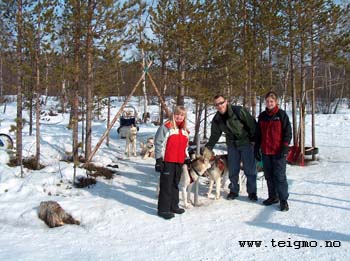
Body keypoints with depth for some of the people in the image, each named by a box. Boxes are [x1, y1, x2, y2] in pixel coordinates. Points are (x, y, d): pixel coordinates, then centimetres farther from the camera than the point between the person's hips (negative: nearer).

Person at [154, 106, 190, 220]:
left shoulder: (185, 131, 14)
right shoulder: (166, 127, -8)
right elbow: (158, 144, -11)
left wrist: (186, 158, 21)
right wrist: (159, 159, -14)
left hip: (179, 162, 7)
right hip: (167, 162, -7)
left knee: (175, 184, 16)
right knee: (166, 185, -3)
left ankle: (173, 206, 28)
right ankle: (163, 209, 4)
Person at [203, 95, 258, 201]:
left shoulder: (239, 111, -20)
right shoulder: (217, 119, -2)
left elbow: (252, 124, -16)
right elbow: (214, 135, 7)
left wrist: (254, 140, -16)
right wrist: (208, 148, -1)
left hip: (246, 143, -4)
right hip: (232, 144, 5)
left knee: (250, 169, 0)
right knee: (233, 169, 7)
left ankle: (252, 192, 13)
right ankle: (233, 190, 22)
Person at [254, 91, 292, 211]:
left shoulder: (282, 114, -4)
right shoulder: (262, 116, 10)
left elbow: (288, 132, -6)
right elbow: (258, 134, 16)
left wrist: (285, 148, -13)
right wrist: (256, 148, 12)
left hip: (278, 152, -5)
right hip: (265, 152, 5)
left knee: (280, 176, -4)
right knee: (269, 176, 12)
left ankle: (283, 200, 4)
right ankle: (273, 197, 24)